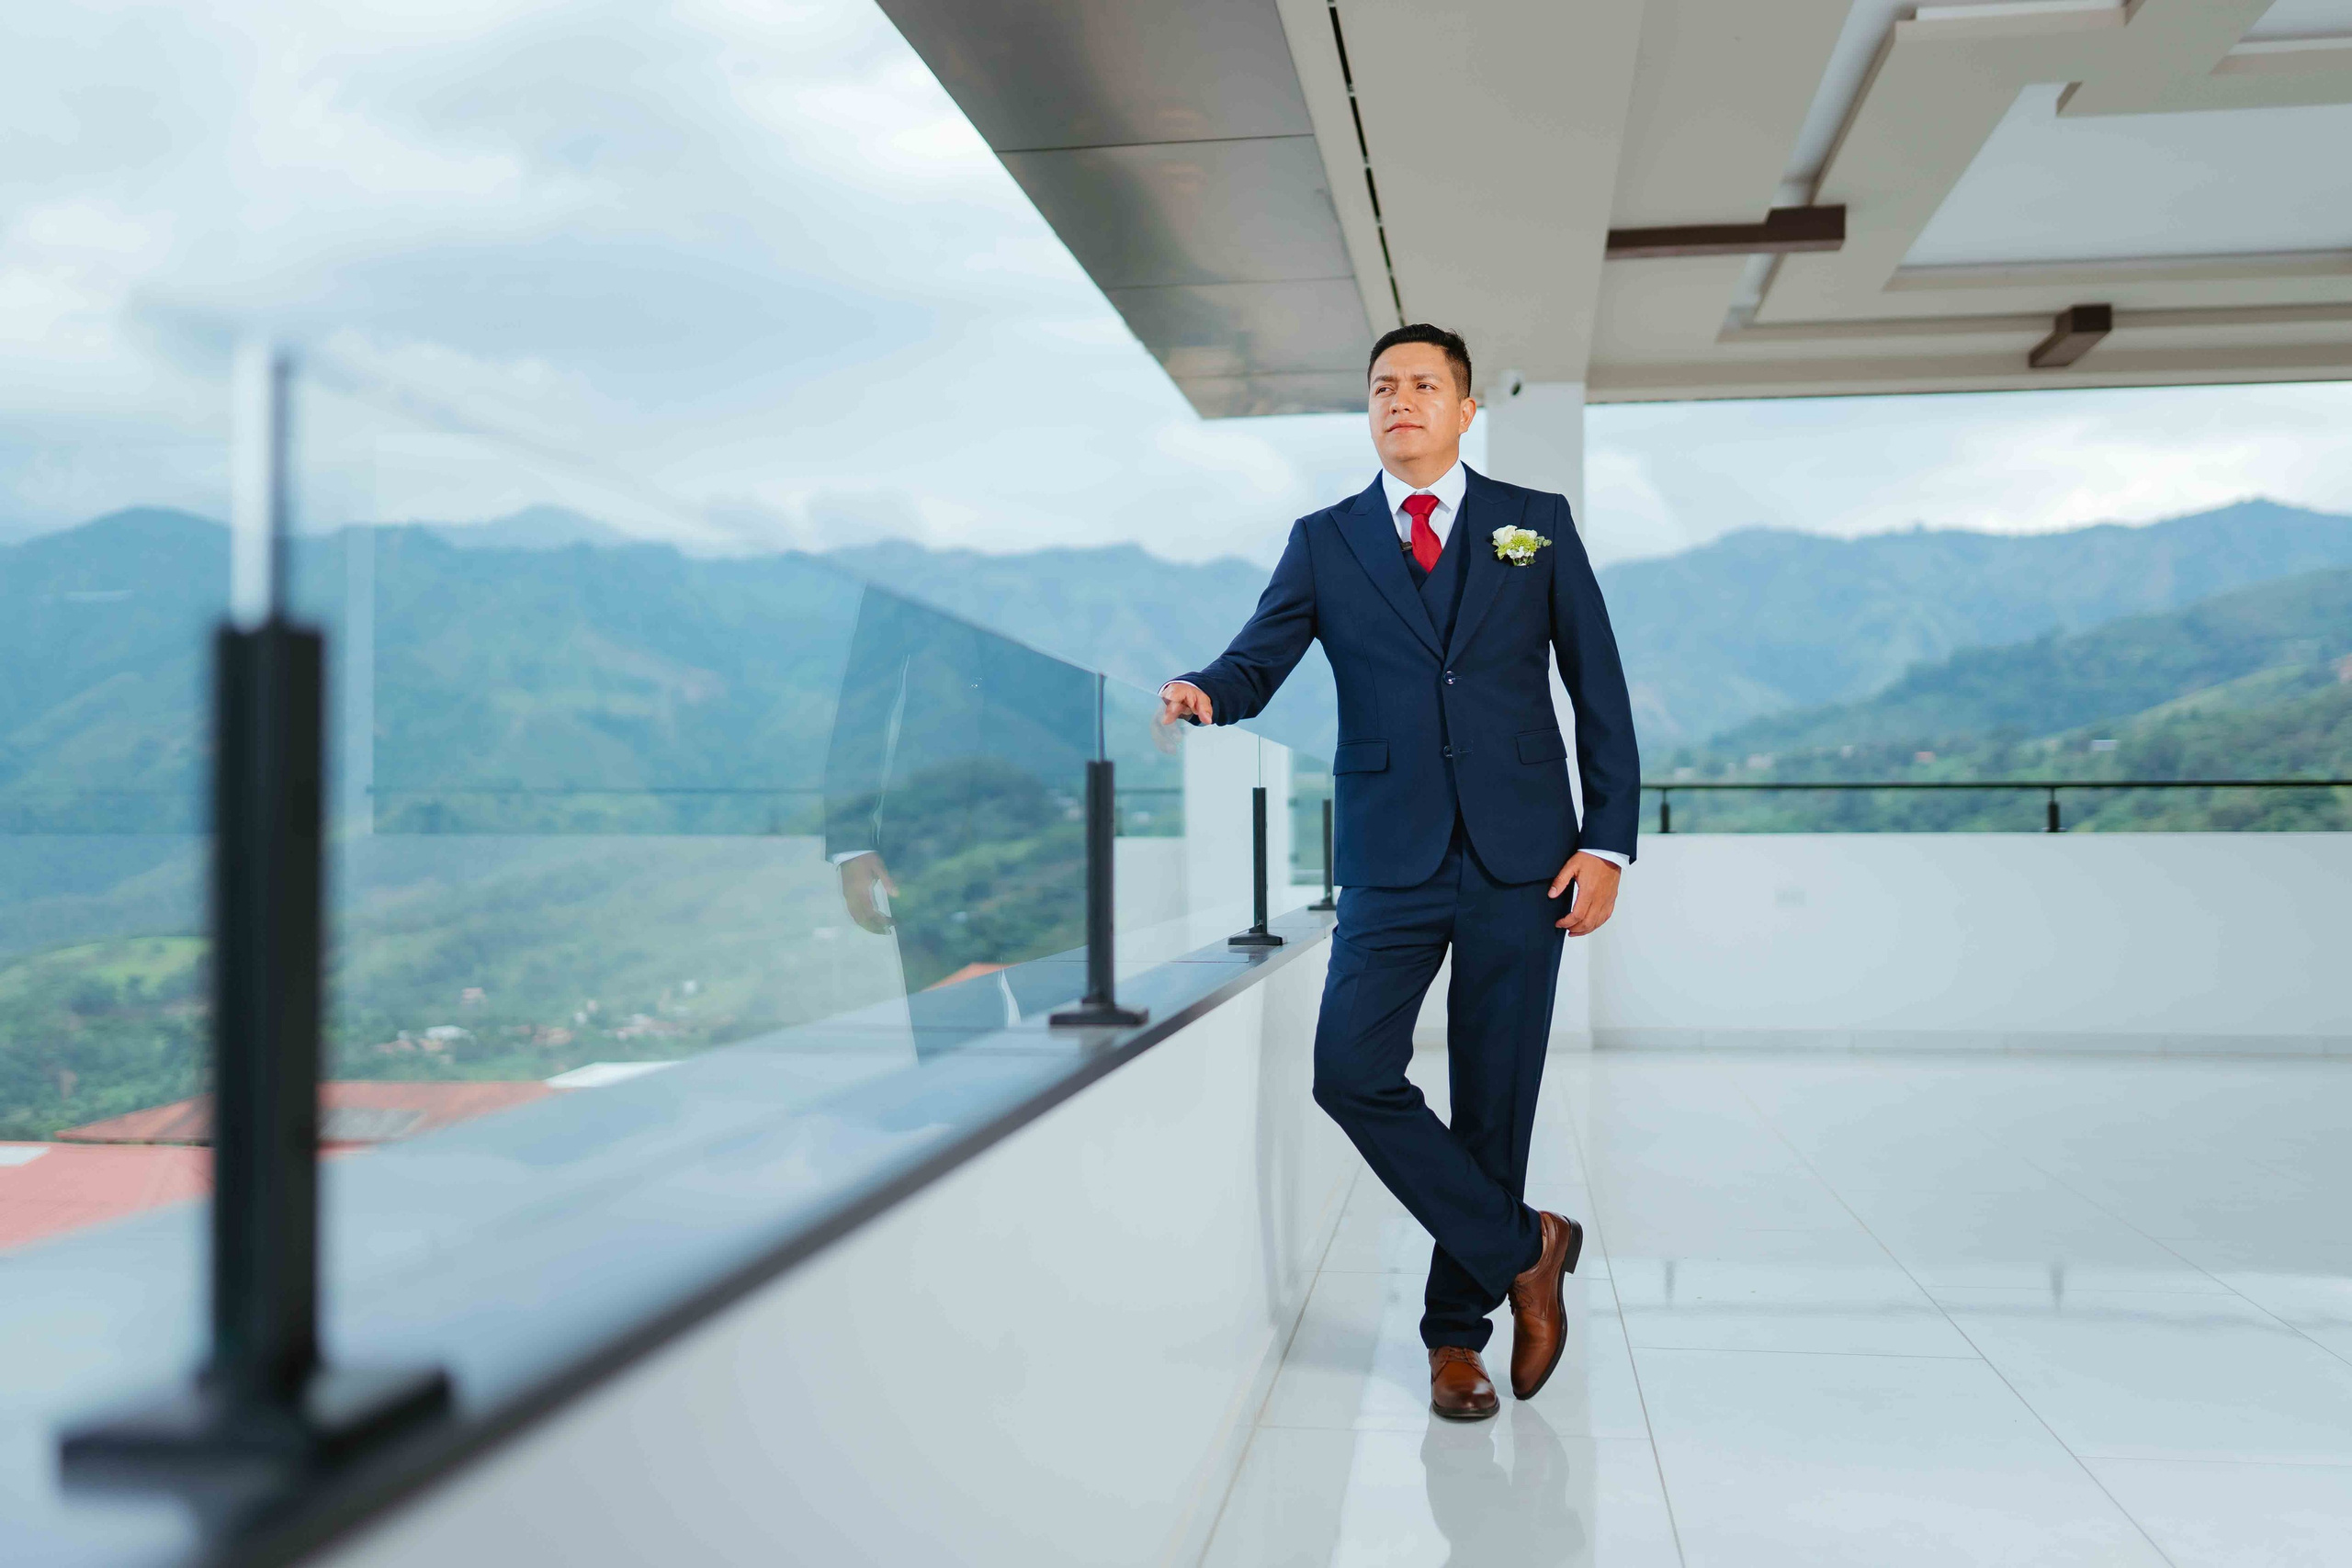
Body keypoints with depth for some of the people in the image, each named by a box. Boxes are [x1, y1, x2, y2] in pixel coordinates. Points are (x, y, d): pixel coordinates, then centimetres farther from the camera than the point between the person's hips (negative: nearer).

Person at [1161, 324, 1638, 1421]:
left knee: (1493, 1098, 4)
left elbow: (1600, 690, 7)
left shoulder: (1536, 524, 8)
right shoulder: (1325, 542, 10)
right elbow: (1257, 663, -1)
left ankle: (1458, 1328, 22)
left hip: (1522, 857, 0)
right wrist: (1201, 694, -25)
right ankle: (1524, 1249, 7)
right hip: (1392, 860, 1)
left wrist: (1609, 839, -2)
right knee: (1351, 1073, -13)